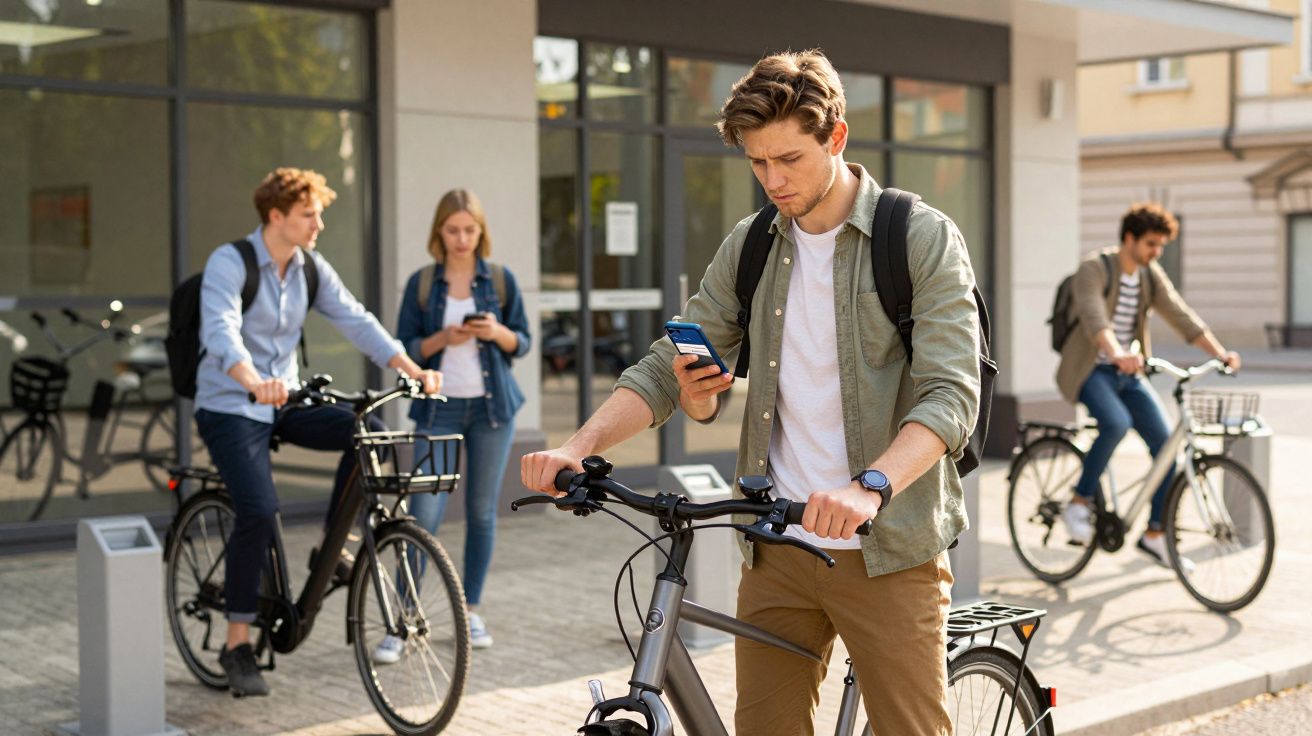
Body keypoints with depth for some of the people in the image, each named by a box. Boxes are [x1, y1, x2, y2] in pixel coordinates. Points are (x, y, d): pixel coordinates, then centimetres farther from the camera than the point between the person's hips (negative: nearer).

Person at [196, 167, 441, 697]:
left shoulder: (311, 268, 4)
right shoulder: (229, 263, -15)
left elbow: (355, 321, -2)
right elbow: (221, 332, -32)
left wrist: (413, 370, -16)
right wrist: (254, 382, -52)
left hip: (284, 403, 6)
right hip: (230, 408, -6)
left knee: (369, 432, -18)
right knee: (260, 511, -24)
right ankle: (237, 644, -11)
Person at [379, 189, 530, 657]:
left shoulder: (501, 280, 4)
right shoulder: (421, 283, 1)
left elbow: (522, 342, 6)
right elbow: (405, 349, 1)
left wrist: (497, 332, -14)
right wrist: (442, 339, -17)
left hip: (491, 407, 1)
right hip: (438, 408, -1)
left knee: (482, 512, 7)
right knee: (423, 516, -8)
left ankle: (471, 612, 19)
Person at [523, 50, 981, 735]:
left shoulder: (925, 240, -7)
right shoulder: (749, 247, 9)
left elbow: (949, 396, -17)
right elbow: (663, 369, 9)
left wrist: (869, 487, -34)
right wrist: (577, 447, -8)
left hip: (886, 551, -4)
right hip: (776, 549, 5)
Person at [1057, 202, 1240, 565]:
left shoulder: (1151, 276, 6)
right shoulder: (1093, 269, -14)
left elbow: (1182, 317, -1)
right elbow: (1094, 317, -32)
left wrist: (1220, 352, -17)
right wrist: (1116, 353, -51)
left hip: (1128, 373, 6)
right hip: (1088, 371, -6)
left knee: (1165, 442, -7)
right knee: (1117, 423, -34)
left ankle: (1154, 534, 5)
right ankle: (1079, 504, -16)